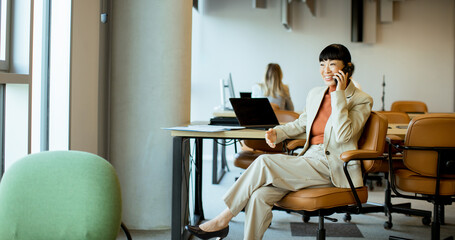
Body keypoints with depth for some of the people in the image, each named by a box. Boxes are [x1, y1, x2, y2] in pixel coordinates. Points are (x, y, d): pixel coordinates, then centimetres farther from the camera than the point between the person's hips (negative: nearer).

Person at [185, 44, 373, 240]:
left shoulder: (362, 100, -2)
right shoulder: (315, 94, 17)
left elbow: (342, 135, -16)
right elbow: (300, 124, 29)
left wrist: (339, 94, -14)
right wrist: (277, 132, 8)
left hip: (333, 168, -6)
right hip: (309, 159, 6)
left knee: (264, 162, -22)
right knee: (259, 195, -23)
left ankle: (223, 220, -11)